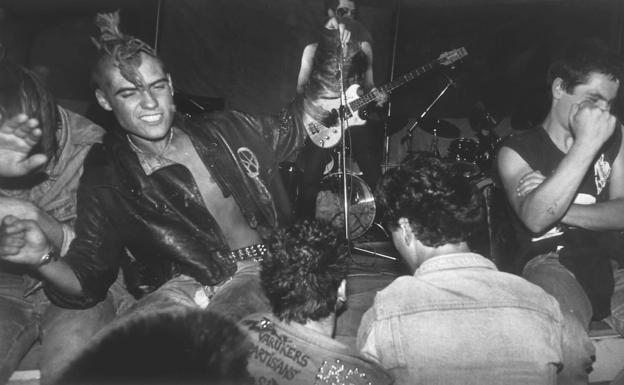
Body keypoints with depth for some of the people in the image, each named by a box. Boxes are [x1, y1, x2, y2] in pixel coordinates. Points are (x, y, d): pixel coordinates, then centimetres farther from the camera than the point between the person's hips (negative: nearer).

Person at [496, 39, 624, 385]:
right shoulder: (517, 151, 0)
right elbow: (535, 218, -18)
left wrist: (558, 208, -11)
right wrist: (586, 143, -17)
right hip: (551, 265, -4)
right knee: (568, 347, -34)